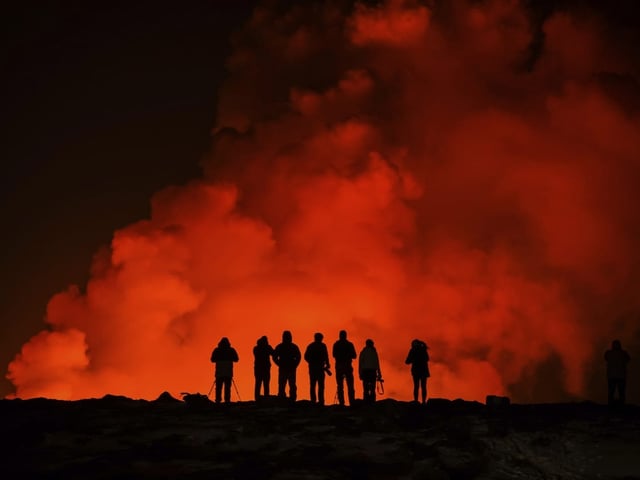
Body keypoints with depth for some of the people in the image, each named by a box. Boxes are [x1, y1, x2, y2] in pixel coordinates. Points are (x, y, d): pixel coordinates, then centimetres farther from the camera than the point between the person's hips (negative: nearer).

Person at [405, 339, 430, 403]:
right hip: (424, 370, 1)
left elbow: (407, 362, -2)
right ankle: (423, 401, -7)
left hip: (416, 370, -1)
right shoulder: (423, 350, 4)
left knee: (416, 387, 0)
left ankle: (416, 401, -10)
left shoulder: (413, 351, -1)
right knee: (423, 387, 2)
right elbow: (427, 359, 15)